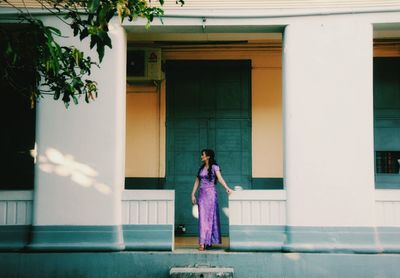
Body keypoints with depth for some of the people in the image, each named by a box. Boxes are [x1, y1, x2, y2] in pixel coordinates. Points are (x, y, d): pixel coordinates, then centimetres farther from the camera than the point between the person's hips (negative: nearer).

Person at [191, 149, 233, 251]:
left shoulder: (214, 167, -3)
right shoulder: (201, 168, 14)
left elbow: (220, 178, -17)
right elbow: (197, 181, 15)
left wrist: (227, 188, -32)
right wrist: (193, 194, 10)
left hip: (211, 193, -5)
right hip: (202, 193, 5)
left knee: (210, 217, 0)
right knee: (202, 218, 0)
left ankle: (208, 241, 6)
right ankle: (202, 243, 0)